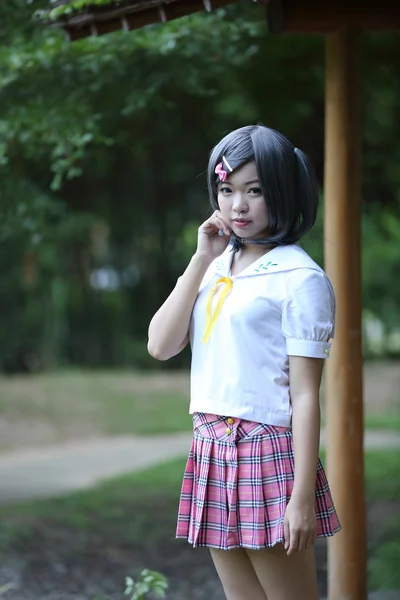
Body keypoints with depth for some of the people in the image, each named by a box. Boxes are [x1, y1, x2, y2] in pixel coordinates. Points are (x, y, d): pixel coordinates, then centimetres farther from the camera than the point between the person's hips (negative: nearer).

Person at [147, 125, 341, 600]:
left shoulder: (300, 278, -8)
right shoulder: (215, 268, 12)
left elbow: (305, 395, -12)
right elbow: (161, 345, 1)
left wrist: (303, 498, -15)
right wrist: (201, 260, -2)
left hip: (268, 454, -7)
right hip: (211, 451, 7)